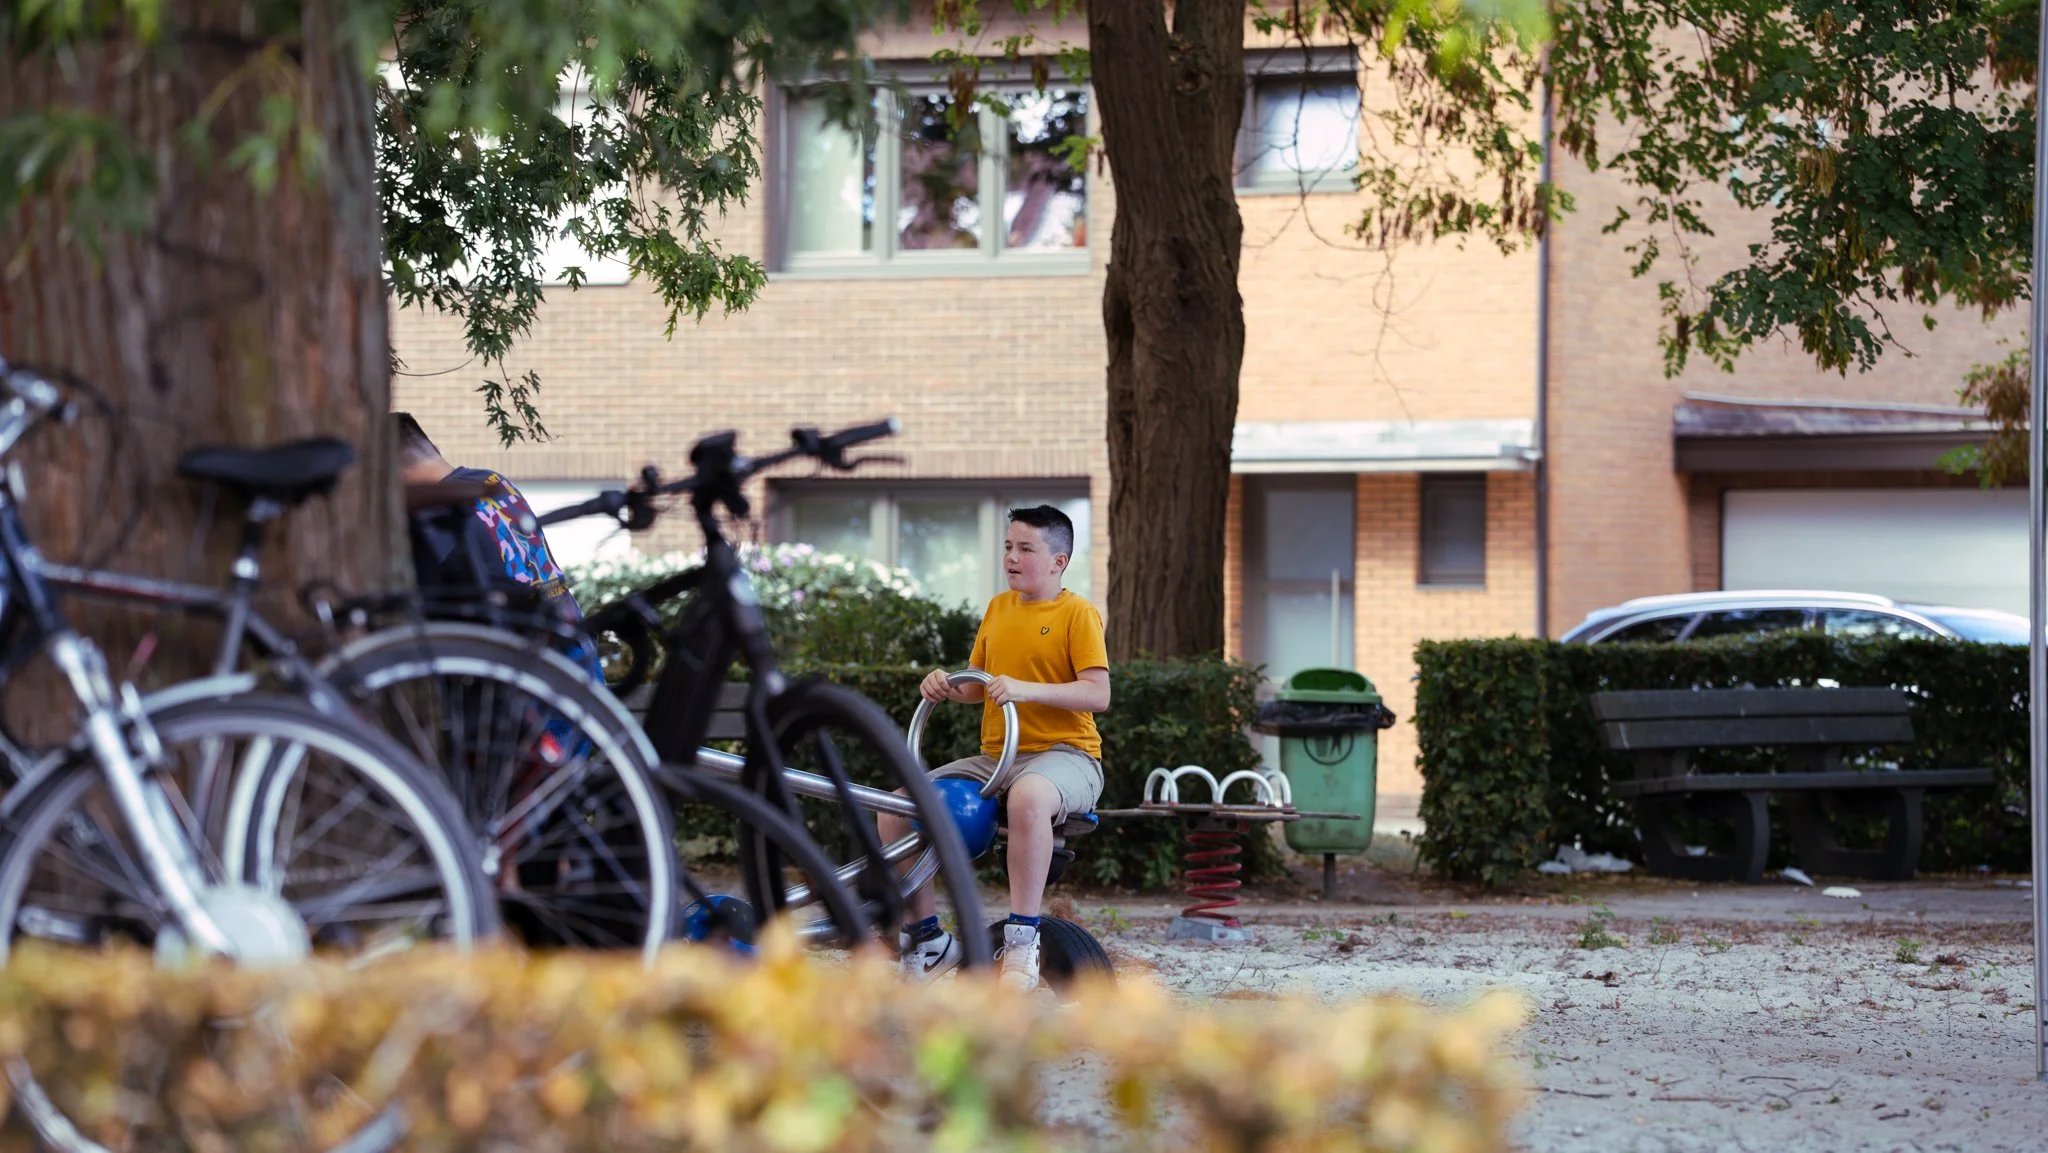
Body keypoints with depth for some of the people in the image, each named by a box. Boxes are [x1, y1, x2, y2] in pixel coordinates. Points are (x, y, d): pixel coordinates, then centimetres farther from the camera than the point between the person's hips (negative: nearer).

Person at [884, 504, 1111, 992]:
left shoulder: (1078, 613, -4)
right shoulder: (998, 608, 15)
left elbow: (1097, 694, -15)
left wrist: (1026, 689, -26)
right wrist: (947, 686, -1)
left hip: (1063, 754, -7)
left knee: (1028, 797, -44)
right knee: (895, 809, -8)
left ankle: (1022, 939, -36)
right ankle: (927, 938, 4)